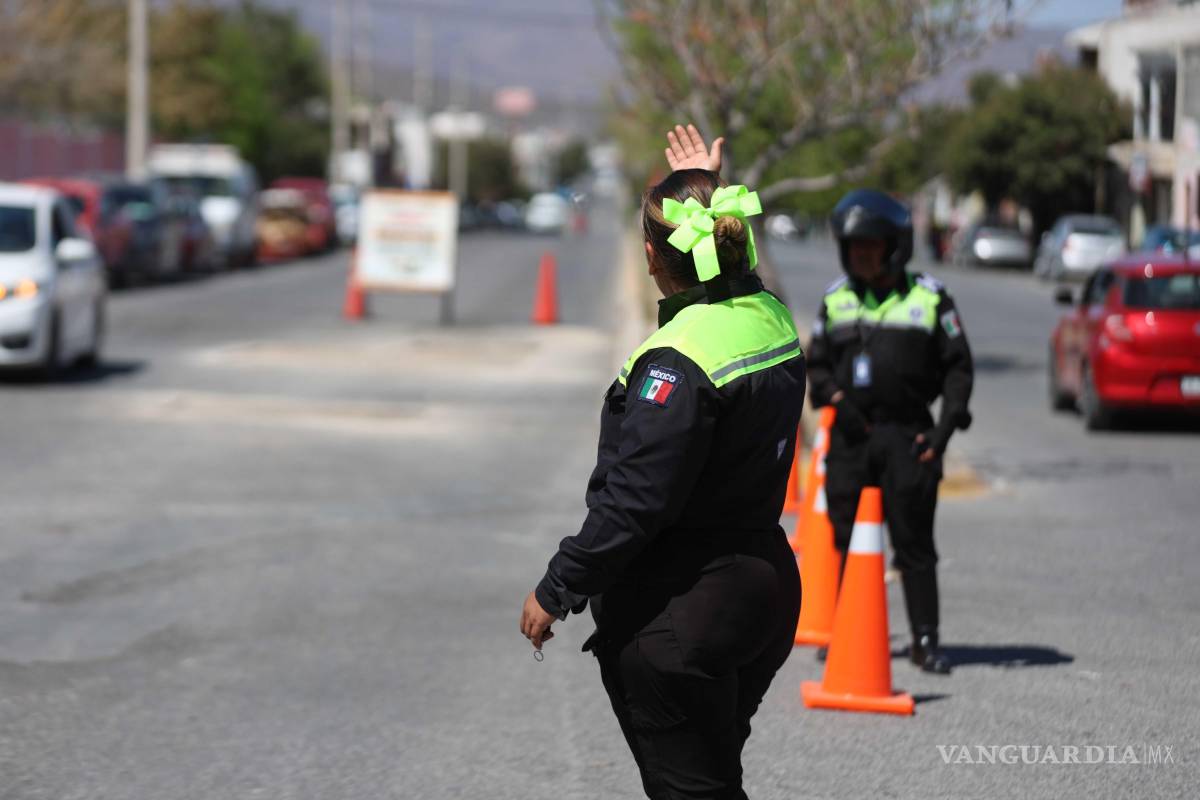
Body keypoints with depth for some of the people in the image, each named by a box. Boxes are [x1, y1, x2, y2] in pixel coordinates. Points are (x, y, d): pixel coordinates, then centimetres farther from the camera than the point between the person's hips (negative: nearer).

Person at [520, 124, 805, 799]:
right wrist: (706, 189, 37)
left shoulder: (677, 362, -22)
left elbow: (632, 503, -23)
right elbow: (730, 276, 31)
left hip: (678, 614, -9)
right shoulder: (771, 316, 3)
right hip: (767, 586, 9)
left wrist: (556, 591, -14)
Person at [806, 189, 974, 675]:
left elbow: (958, 366, 4)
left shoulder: (929, 299, 3)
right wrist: (834, 397, -4)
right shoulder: (835, 301, 11)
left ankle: (925, 639, 2)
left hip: (908, 434, -3)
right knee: (847, 538, 4)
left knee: (914, 542, -2)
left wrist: (947, 423, -7)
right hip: (850, 434, 3)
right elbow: (817, 364, 16)